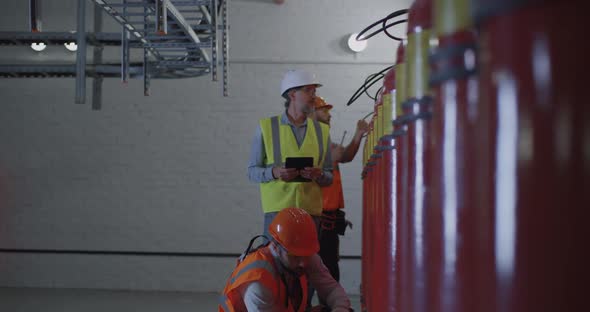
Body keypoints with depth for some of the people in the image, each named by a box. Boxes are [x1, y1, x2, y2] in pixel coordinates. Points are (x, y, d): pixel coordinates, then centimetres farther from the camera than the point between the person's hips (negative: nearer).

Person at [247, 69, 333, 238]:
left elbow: (329, 177, 14)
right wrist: (274, 172, -14)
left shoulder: (321, 131, 14)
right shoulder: (266, 127, 6)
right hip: (277, 207, -2)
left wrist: (319, 175, -8)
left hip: (311, 209, 2)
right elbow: (252, 171, 5)